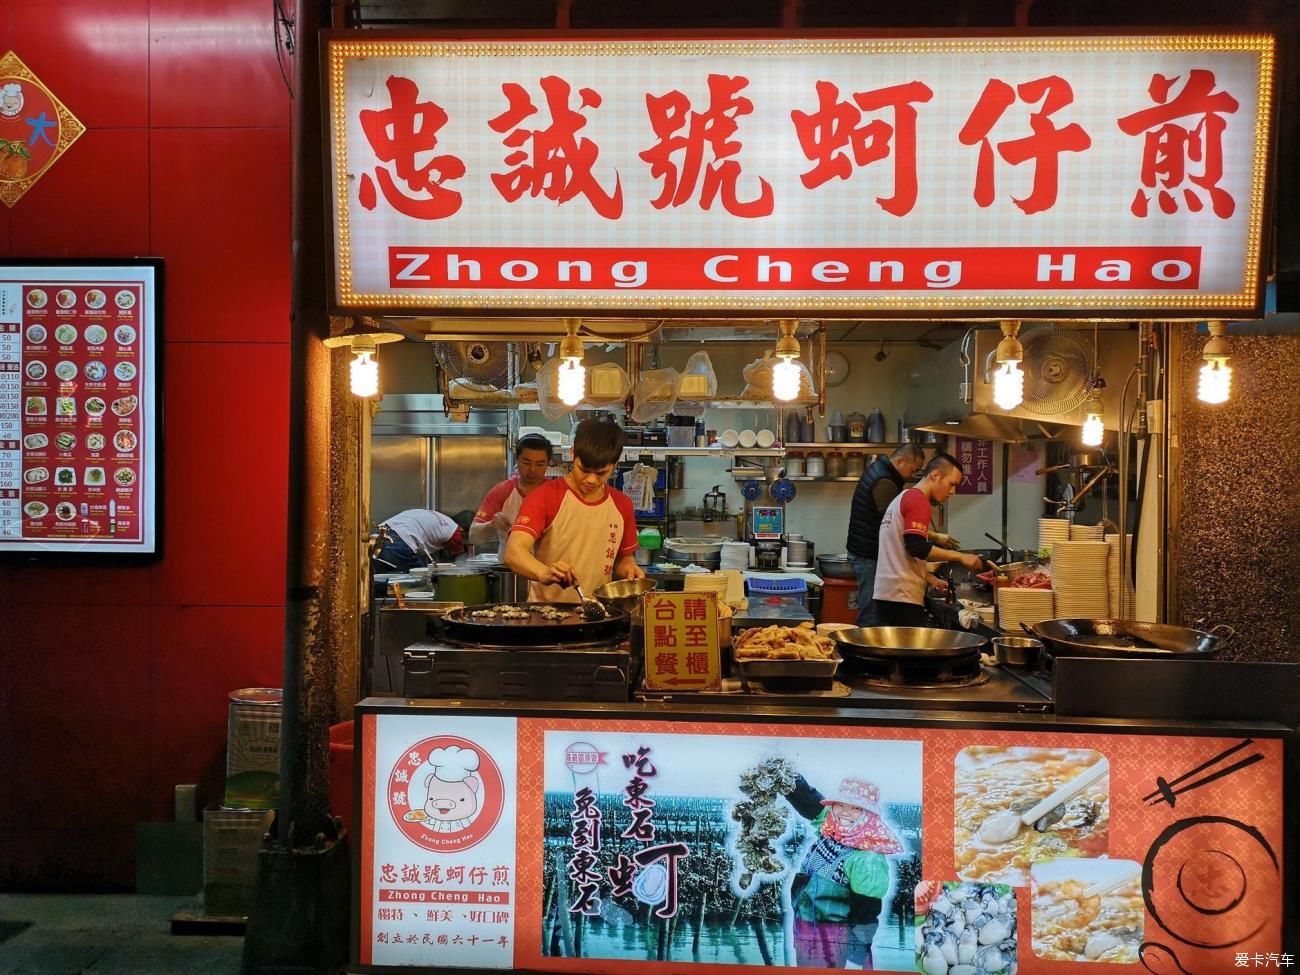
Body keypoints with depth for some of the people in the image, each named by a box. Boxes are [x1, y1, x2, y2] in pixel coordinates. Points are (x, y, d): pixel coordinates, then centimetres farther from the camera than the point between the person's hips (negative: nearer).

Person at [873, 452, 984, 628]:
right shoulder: (918, 500, -9)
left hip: (885, 593, 9)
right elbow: (917, 548, -20)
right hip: (903, 595, -9)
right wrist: (960, 556, -13)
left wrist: (929, 578, 18)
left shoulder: (902, 498, 20)